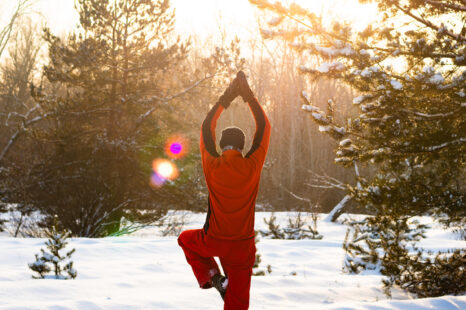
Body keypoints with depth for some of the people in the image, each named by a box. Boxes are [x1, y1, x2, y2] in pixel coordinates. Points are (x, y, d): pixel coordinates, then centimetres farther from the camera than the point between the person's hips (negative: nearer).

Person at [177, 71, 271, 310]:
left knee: (186, 239, 32)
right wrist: (248, 95, 4)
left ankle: (210, 276, 14)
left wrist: (225, 99, 8)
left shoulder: (212, 167, -12)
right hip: (242, 245, 0)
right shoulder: (252, 167, -12)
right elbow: (264, 128, 0)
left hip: (213, 241, 0)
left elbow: (206, 128, 4)